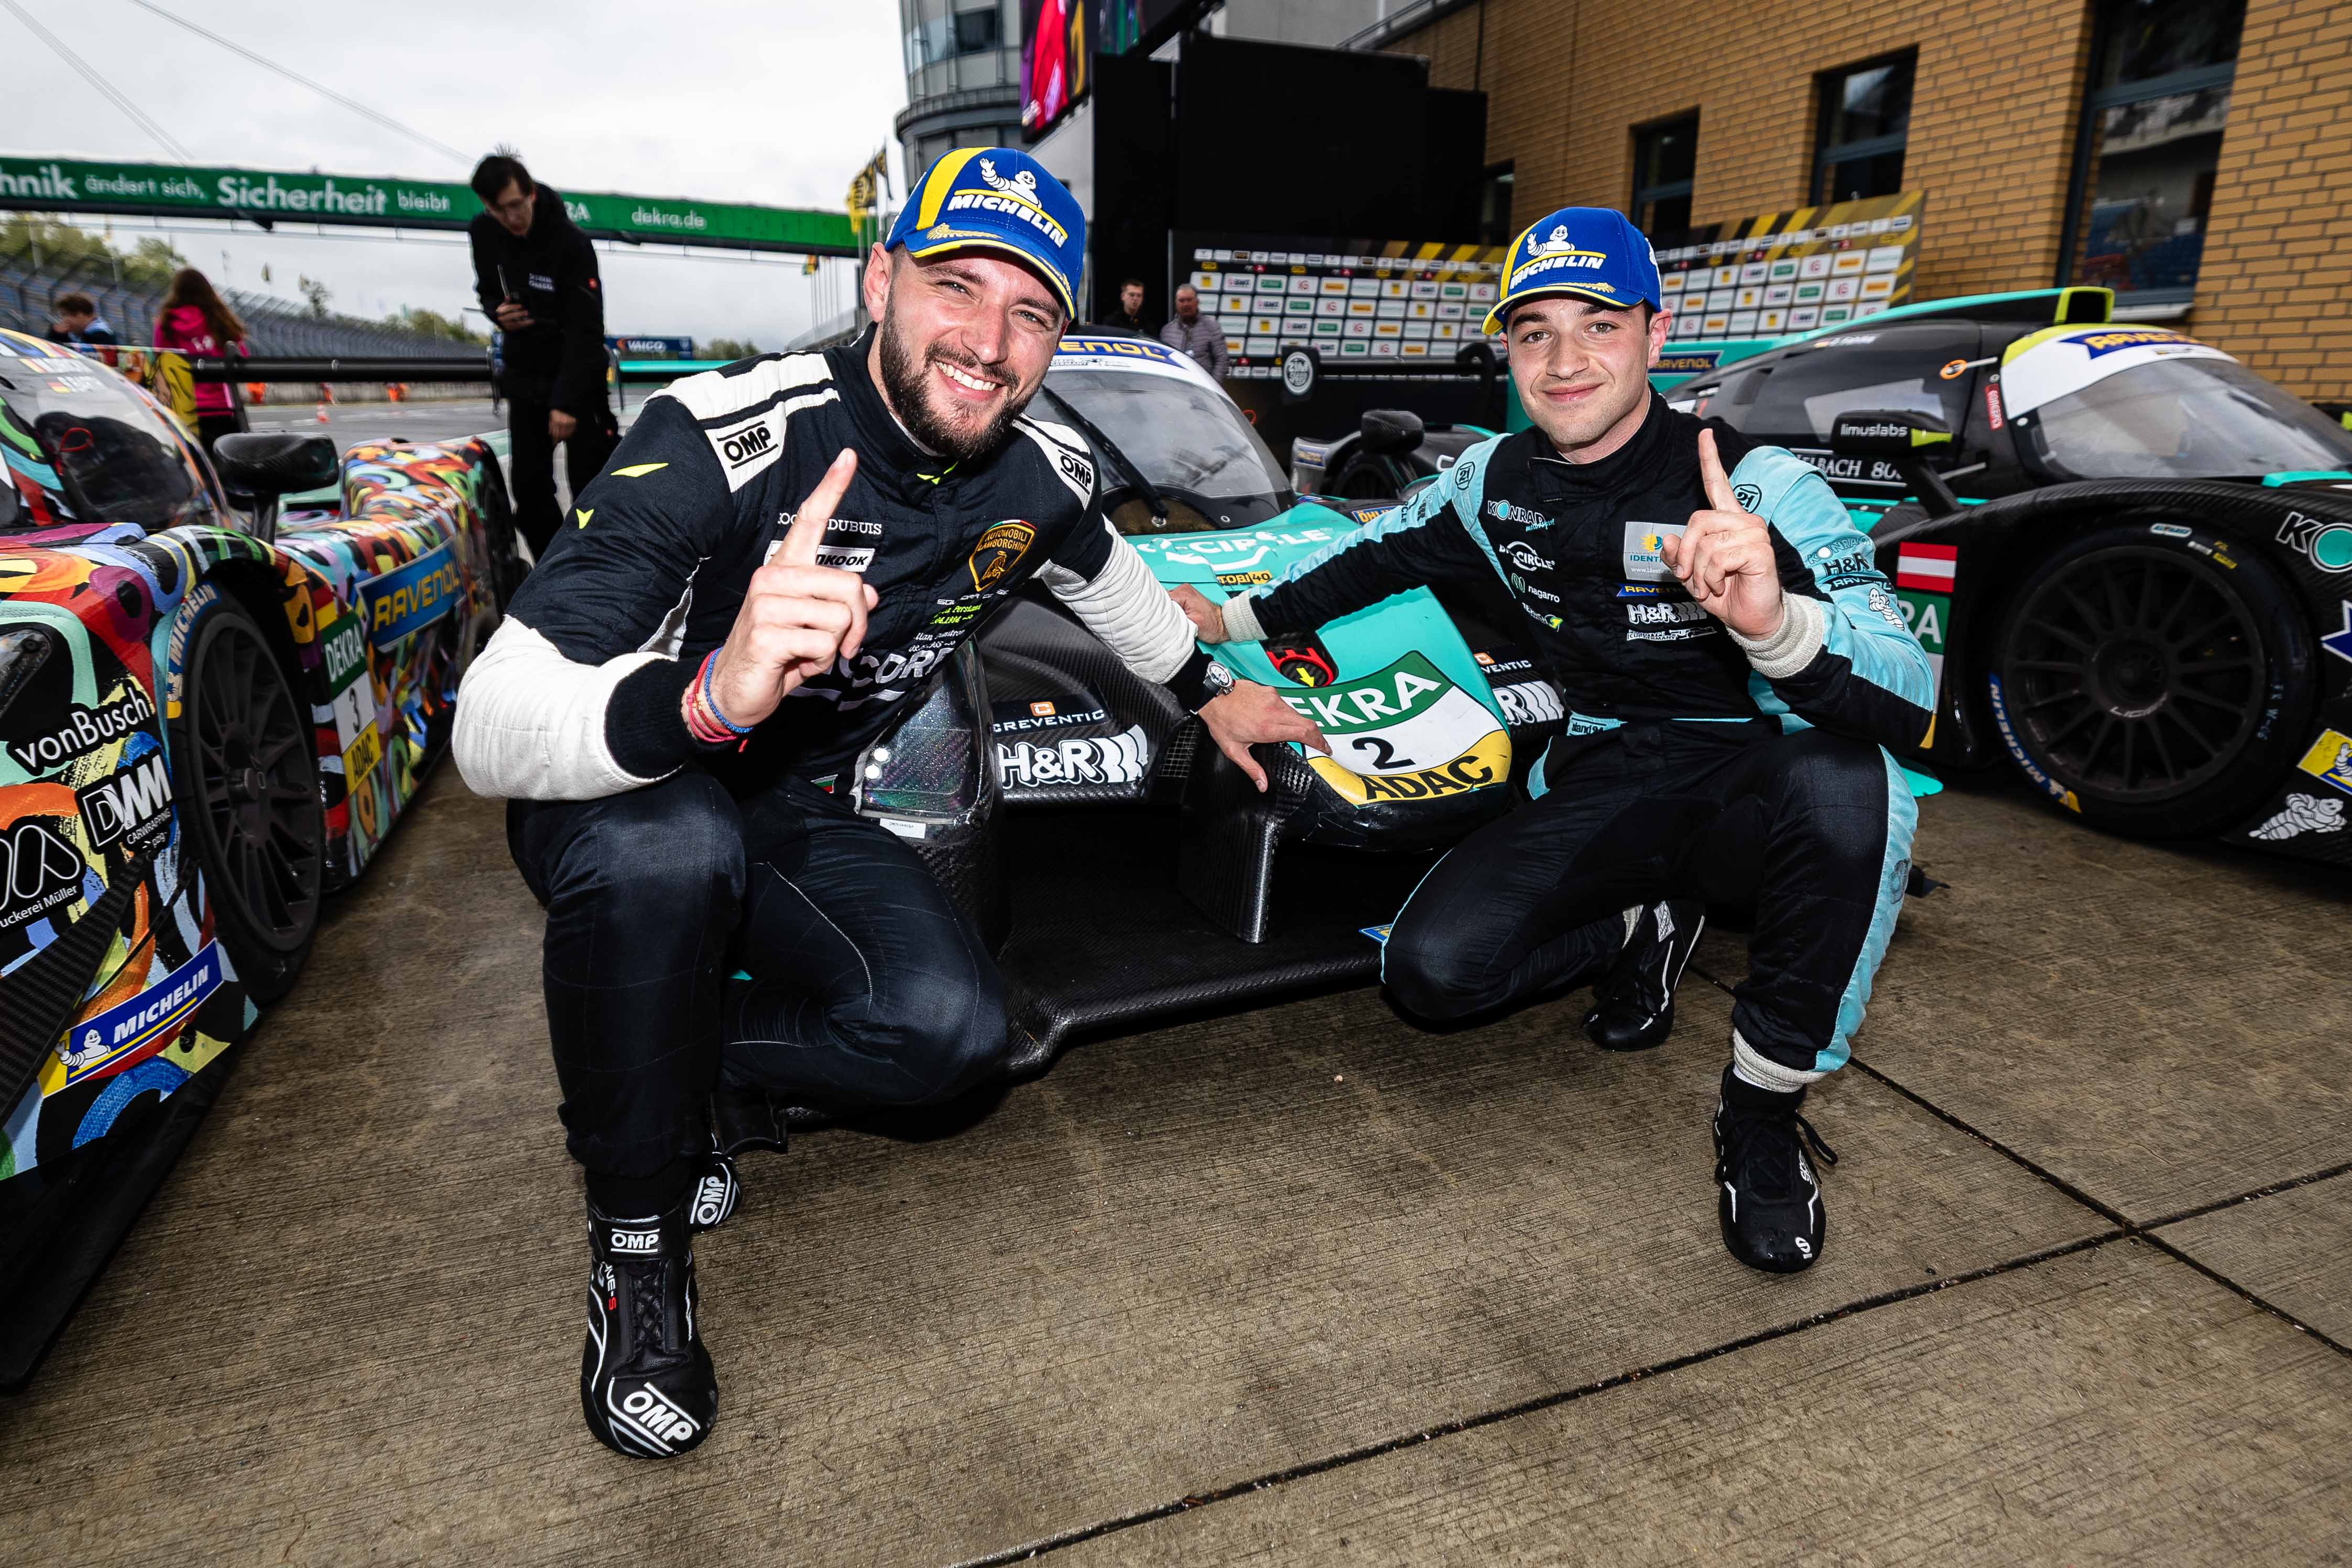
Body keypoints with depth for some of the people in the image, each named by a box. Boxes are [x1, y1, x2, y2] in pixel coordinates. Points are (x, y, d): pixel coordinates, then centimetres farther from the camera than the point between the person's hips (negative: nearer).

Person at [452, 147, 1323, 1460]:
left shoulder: (1046, 482, -10)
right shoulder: (721, 441, -28)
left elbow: (1104, 573, 17)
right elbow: (490, 731, -33)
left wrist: (1209, 690, 27)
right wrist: (713, 696, -53)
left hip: (803, 816, 4)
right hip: (618, 797, -3)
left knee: (954, 1030, -22)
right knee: (670, 847, -39)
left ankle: (663, 1064, 5)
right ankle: (637, 1245, -12)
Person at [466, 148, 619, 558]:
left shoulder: (572, 243, -20)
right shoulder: (482, 234, -3)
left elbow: (586, 331, -23)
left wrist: (568, 401, -28)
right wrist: (496, 311, -10)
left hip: (577, 372, -5)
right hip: (524, 374, 5)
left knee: (590, 483, -6)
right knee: (528, 483, 4)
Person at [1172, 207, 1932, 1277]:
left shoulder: (1759, 486, -17)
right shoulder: (1499, 480, 1)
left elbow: (1908, 703, -27)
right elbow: (1383, 555, 20)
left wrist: (1775, 622, -48)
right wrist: (1237, 616, 21)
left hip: (1746, 792, -3)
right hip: (1598, 786, 4)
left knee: (1842, 779, -40)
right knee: (1430, 969, -18)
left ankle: (1763, 1110, -16)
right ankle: (1643, 932, 13)